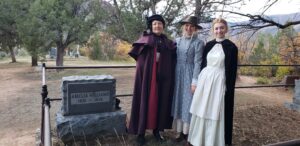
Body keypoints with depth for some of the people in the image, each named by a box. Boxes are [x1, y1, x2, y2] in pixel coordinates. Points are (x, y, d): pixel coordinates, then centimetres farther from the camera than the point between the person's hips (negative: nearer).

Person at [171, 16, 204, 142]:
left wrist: (195, 81, -14)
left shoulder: (198, 43, -7)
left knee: (189, 103, 3)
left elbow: (198, 63, -10)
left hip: (189, 76, -5)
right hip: (177, 76, 5)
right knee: (178, 102, 8)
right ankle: (180, 131, 19)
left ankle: (189, 132, 17)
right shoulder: (177, 41, 9)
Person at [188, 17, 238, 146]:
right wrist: (200, 80, 8)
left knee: (215, 112, 2)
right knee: (202, 111, 10)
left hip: (219, 82, -4)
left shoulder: (231, 47, -5)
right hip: (204, 81, 5)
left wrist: (229, 89, -9)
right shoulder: (208, 45, 9)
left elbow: (232, 71, -6)